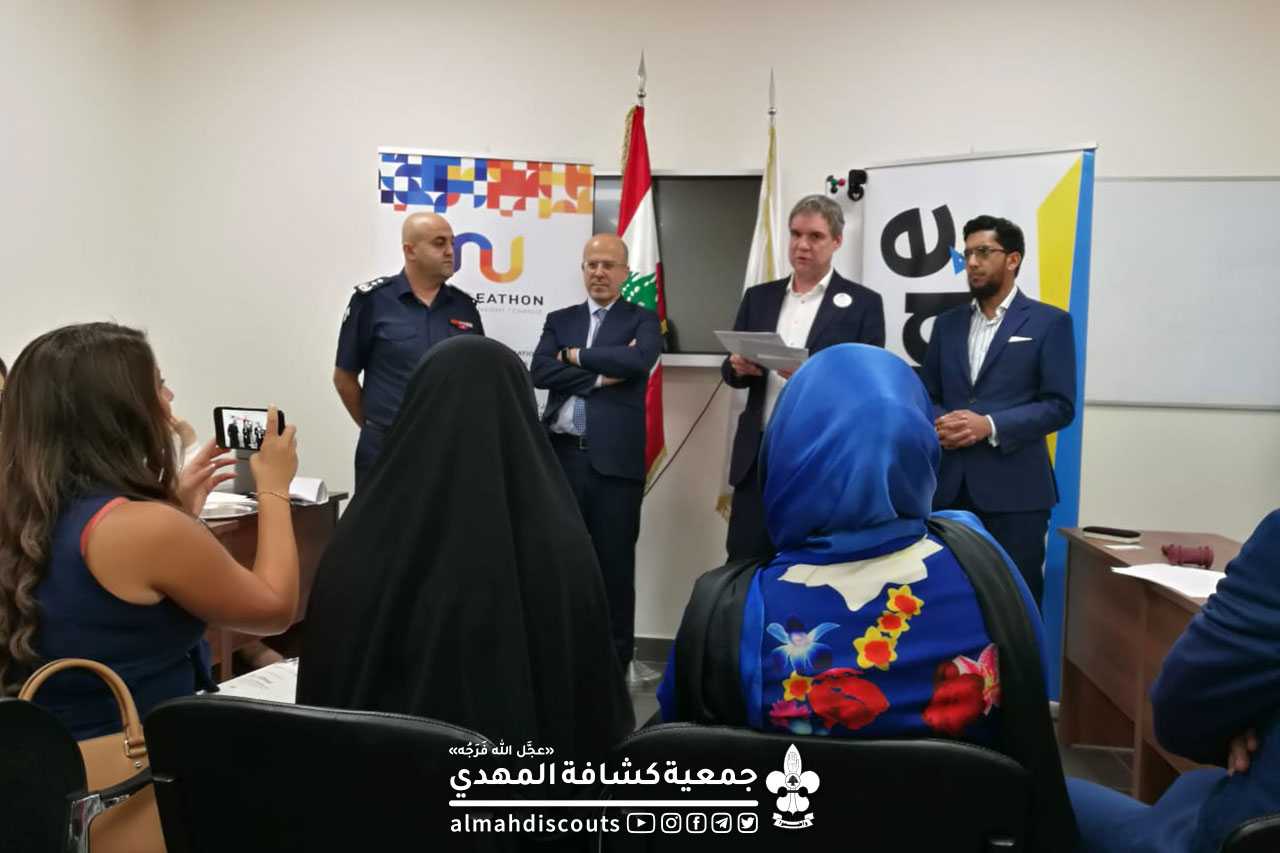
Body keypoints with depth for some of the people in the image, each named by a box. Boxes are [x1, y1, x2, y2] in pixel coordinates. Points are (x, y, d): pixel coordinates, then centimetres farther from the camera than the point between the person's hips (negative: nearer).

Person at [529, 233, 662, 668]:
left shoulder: (643, 320, 6)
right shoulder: (559, 320, 14)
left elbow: (639, 360, -16)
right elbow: (539, 371, -3)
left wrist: (575, 355, -7)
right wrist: (600, 375, -11)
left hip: (615, 458, -3)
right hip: (562, 454, 3)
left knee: (614, 563, 4)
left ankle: (615, 659, 16)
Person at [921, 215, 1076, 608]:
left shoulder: (1049, 322, 2)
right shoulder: (947, 322, 15)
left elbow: (1060, 405, -5)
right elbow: (928, 395, 15)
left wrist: (989, 426, -17)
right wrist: (940, 425, -7)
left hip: (1014, 487, -3)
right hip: (949, 485, 4)